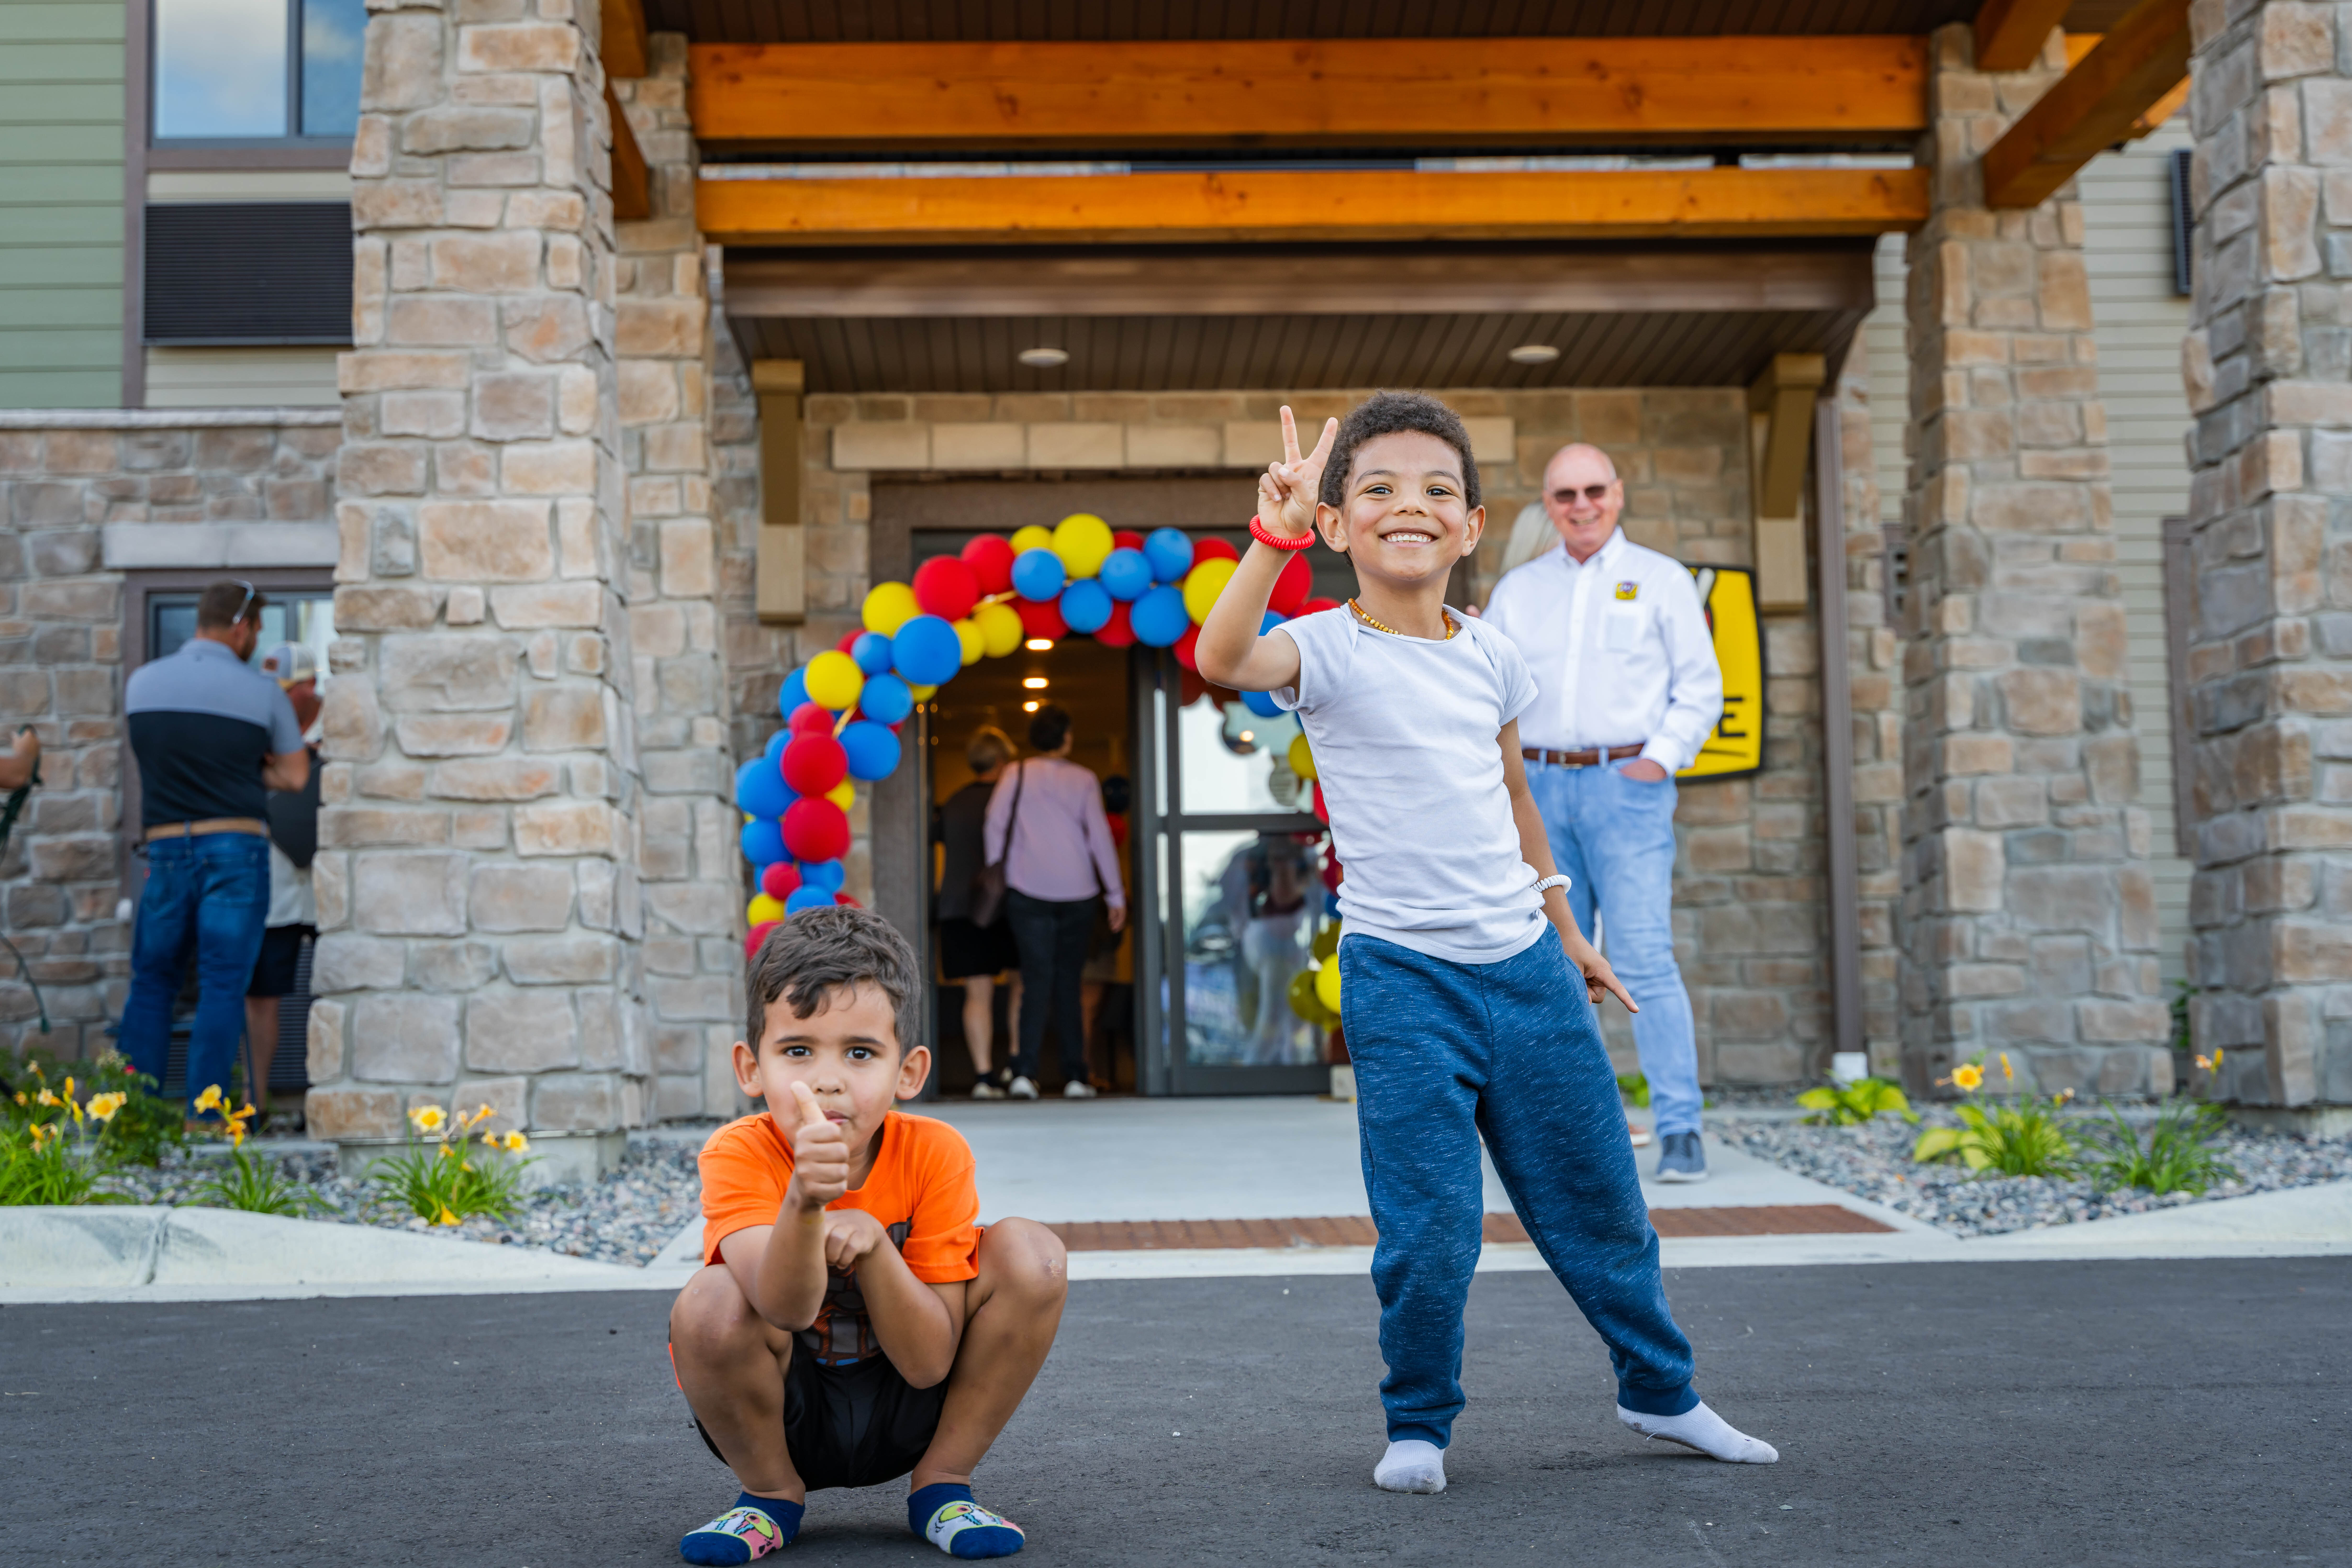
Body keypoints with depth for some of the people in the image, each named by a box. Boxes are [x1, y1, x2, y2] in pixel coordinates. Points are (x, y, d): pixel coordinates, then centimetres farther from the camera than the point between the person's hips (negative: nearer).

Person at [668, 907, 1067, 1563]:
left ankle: (941, 1485, -1)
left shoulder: (934, 1156, -17)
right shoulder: (738, 1157, -22)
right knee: (710, 1304, -33)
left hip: (907, 1411, 2)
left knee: (1031, 1255, -20)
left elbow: (931, 1363, -18)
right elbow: (785, 1311, -41)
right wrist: (804, 1201, -60)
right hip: (782, 1417, -1)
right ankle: (771, 1493, -2)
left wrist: (871, 1243, -33)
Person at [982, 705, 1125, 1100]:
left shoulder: (1017, 775, 6)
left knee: (1037, 979, -3)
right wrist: (1116, 894, 7)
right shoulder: (1083, 780, 7)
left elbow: (996, 822, -3)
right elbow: (1100, 836, 4)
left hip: (1028, 891, -1)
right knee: (1069, 983, 9)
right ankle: (1075, 1076, 7)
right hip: (1077, 892, 1)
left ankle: (1025, 1072, -17)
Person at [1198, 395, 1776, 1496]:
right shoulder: (1329, 649, -8)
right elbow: (1221, 660, -30)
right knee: (1428, 1232, -6)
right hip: (1402, 979, -5)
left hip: (1524, 964, 5)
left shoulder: (1491, 656, 8)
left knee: (1600, 1200, 13)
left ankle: (1659, 1392, 33)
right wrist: (1274, 537, -41)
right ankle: (1417, 1425, 16)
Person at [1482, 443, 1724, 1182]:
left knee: (1644, 961, -11)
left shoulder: (1661, 581, 6)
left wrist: (1660, 760, -9)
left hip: (1626, 787, -4)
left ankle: (1681, 1129, -8)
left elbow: (1701, 687, 3)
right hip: (1541, 788, 4)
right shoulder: (1518, 590, 15)